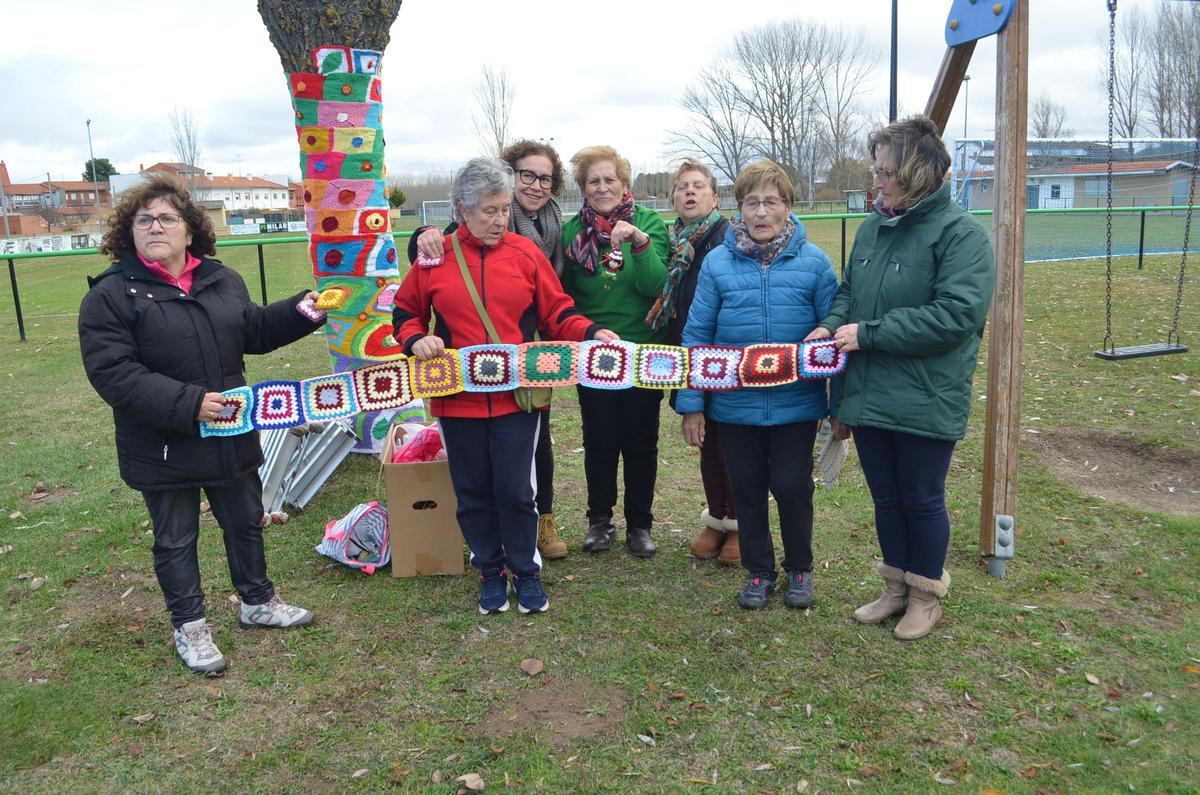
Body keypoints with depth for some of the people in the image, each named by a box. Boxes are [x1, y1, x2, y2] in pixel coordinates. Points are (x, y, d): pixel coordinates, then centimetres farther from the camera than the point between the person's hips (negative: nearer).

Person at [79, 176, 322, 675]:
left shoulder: (222, 280, 5)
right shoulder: (111, 295, -13)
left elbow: (254, 331, 17)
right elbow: (112, 373, -20)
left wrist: (300, 312, 1)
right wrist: (187, 404, -28)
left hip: (231, 438, 5)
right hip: (163, 449, -5)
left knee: (245, 523, 18)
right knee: (175, 540, 11)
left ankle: (257, 602, 39)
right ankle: (189, 627, 30)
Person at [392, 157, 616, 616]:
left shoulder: (525, 252, 1)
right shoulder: (435, 257, 1)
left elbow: (557, 315, 4)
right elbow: (405, 312, 12)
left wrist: (591, 333, -12)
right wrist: (416, 339, -8)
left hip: (516, 396, -1)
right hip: (458, 399, 1)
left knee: (515, 491, 2)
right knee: (473, 493, 11)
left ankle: (525, 570, 25)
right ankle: (490, 571, 31)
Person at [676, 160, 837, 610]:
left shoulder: (813, 262, -5)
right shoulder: (717, 263, -3)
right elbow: (696, 334, -1)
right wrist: (690, 403, -3)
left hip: (796, 405, -1)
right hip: (734, 405, 1)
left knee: (792, 488, 8)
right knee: (747, 489, 13)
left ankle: (799, 568, 33)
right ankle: (758, 570, 34)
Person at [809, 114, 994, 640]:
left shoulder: (960, 233, -14)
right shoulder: (873, 227, 6)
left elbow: (957, 313, -23)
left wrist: (868, 333, -21)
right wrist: (833, 324, -6)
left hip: (925, 401, -6)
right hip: (868, 396, 6)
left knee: (922, 500, 11)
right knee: (885, 497, 18)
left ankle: (926, 596, 32)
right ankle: (896, 588, 37)